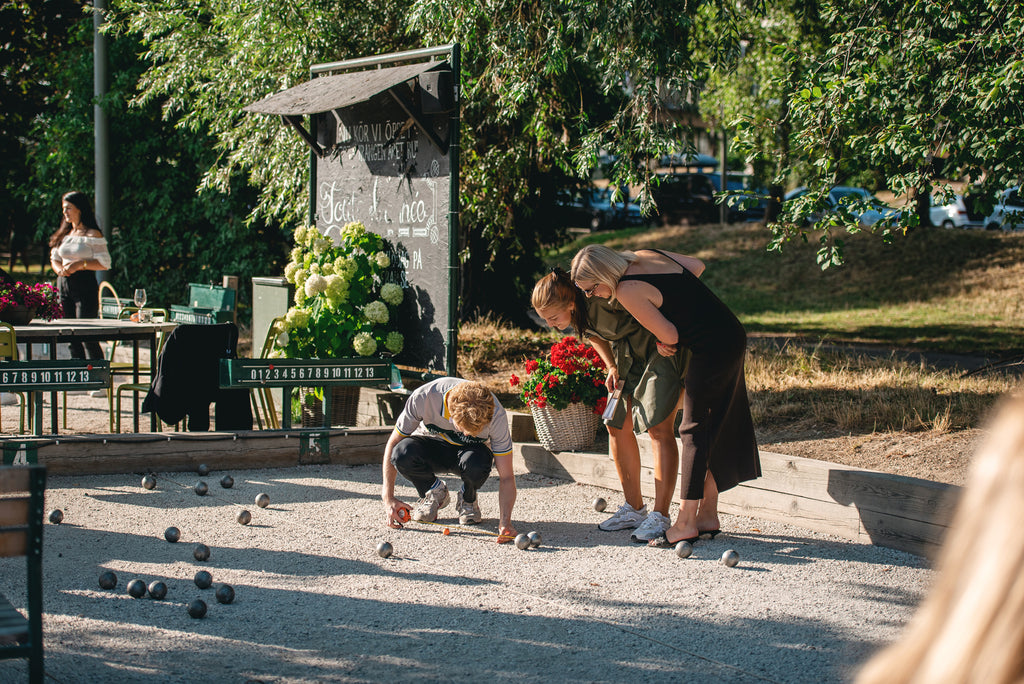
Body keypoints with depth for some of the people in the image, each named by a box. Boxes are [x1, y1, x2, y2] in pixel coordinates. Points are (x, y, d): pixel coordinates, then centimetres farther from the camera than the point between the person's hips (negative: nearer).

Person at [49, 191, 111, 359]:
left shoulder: (92, 235, -5)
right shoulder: (64, 234, 14)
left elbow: (104, 263, -9)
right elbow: (54, 259, 19)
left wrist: (80, 264, -19)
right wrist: (60, 269, -3)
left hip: (85, 286, -7)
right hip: (63, 285, 7)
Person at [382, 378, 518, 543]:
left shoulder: (496, 414, -31)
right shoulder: (422, 398, -33)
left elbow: (506, 477, -26)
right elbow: (393, 444, -19)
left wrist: (505, 522, -41)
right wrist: (388, 498, -24)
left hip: (471, 449, 0)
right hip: (432, 445, 1)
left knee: (476, 464, -38)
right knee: (403, 453, -35)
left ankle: (468, 500, 0)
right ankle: (434, 492, -1)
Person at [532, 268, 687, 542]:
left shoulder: (603, 298, -34)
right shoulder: (576, 313, -10)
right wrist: (612, 368, 1)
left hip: (662, 344, -8)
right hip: (626, 351, 9)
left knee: (659, 426, -14)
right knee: (617, 425, 6)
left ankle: (660, 517, -12)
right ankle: (634, 509, 16)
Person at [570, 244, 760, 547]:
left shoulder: (628, 291, -17)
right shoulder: (646, 256, 7)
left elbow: (669, 335, -13)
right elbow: (697, 265, 19)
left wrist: (667, 343, 10)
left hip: (712, 349, -9)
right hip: (732, 335, 9)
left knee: (695, 430, -3)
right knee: (715, 428, 14)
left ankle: (685, 524, 0)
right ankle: (708, 516, 20)